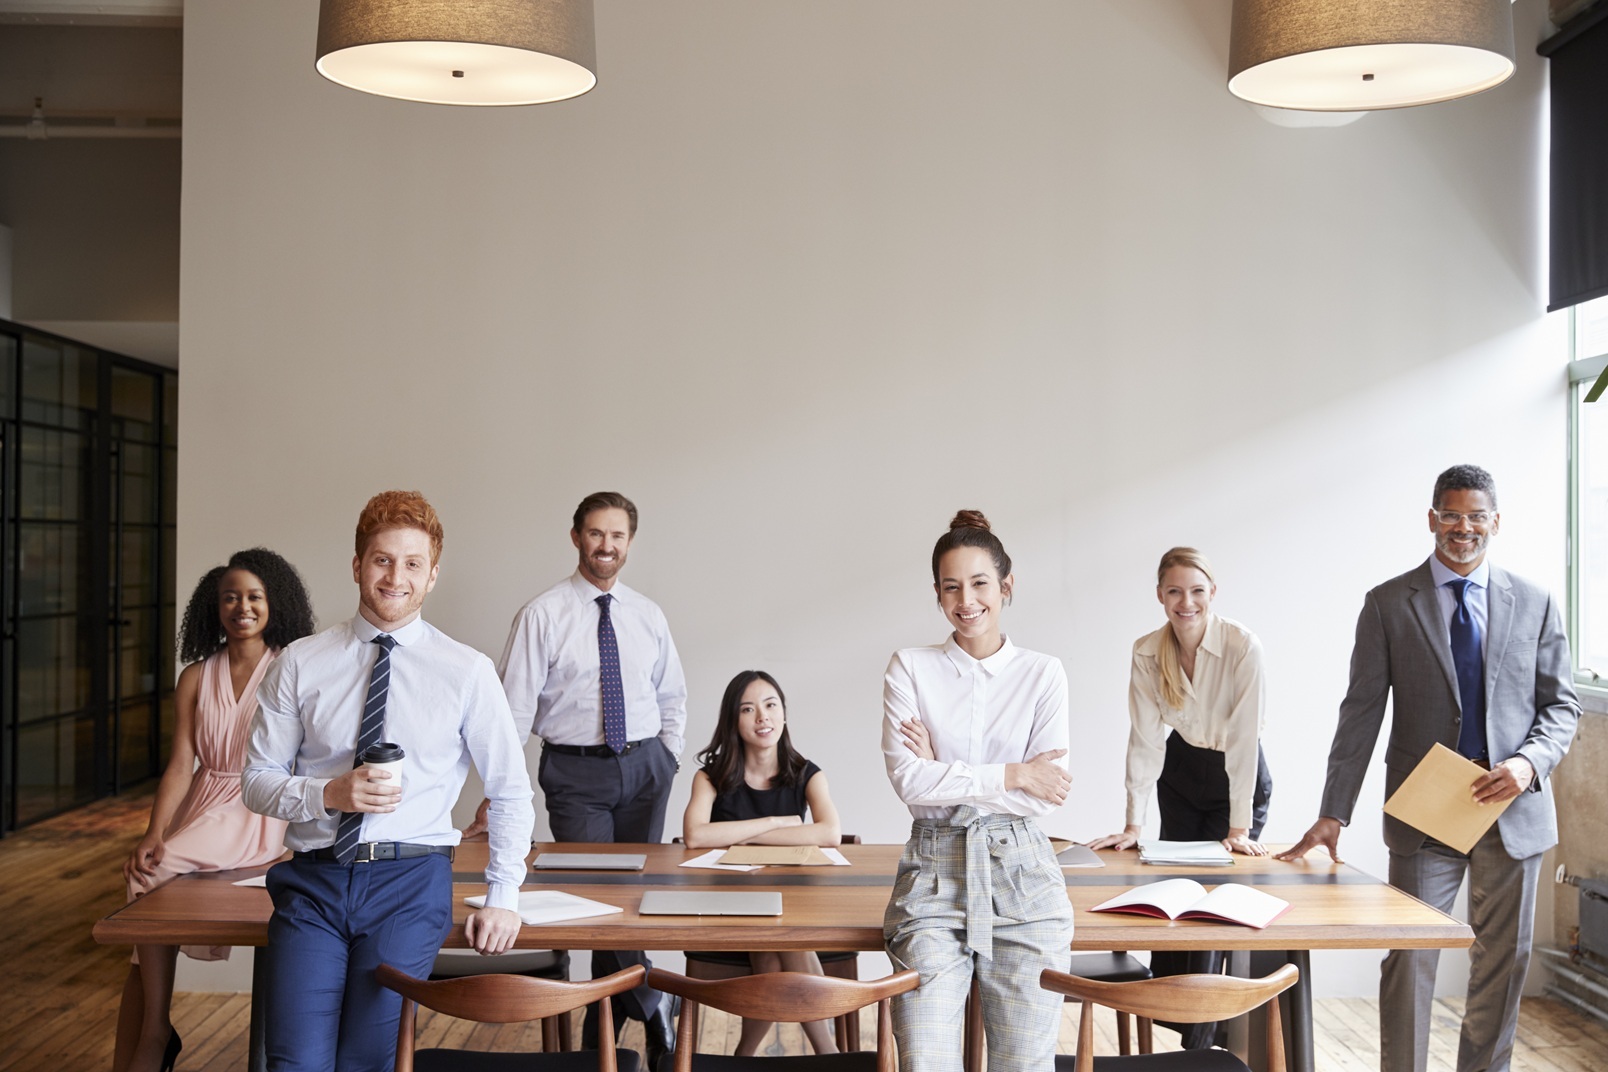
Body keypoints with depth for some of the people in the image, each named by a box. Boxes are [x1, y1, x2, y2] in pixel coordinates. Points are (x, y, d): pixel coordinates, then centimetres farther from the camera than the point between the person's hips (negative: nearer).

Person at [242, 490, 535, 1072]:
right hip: (313, 881, 1)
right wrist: (329, 794, -11)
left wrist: (503, 898, 2)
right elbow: (256, 780, 7)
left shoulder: (467, 671, 2)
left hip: (410, 879, -1)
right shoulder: (300, 664, 5)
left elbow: (511, 791, 8)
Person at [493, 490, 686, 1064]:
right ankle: (654, 1010, 5)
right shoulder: (543, 614, -5)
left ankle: (599, 1037, 23)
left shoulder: (648, 616, 7)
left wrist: (667, 756, 6)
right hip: (576, 772, -4)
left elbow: (673, 697, 19)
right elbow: (514, 708, -8)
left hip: (644, 767, 4)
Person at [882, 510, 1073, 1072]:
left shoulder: (1043, 673, 5)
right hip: (934, 871, 0)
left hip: (1021, 875, 1)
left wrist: (944, 772, -7)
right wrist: (1012, 776, -9)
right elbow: (908, 779, -9)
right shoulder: (911, 668, 4)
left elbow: (1046, 796, -4)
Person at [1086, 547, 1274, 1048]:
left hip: (1239, 776, -3)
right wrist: (1133, 824, -17)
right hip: (1181, 771, 3)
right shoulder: (1146, 653, -14)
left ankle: (1200, 1036, 8)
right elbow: (1145, 738, -14)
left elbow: (1243, 739, -25)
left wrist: (1239, 828, -25)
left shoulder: (1242, 646, -25)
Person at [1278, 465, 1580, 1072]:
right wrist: (1333, 814, -6)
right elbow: (1362, 713, -1)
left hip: (1513, 807, 2)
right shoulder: (1388, 605, 0)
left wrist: (1530, 762, -13)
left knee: (1503, 961, 11)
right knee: (1409, 961, -3)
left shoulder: (1534, 604, 6)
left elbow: (1561, 704, 8)